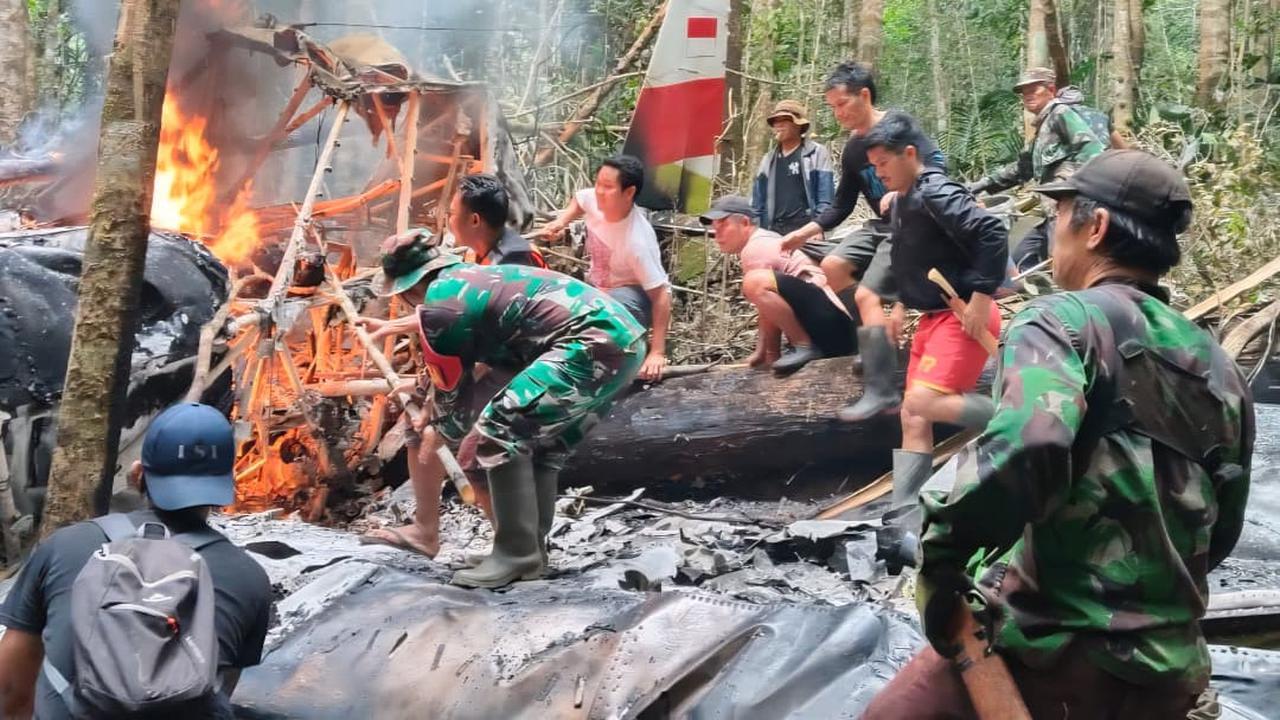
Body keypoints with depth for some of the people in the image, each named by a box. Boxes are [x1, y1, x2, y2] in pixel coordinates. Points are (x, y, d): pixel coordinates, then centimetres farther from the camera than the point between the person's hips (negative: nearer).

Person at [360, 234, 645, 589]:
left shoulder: (440, 302, -3)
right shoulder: (470, 277, 24)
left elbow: (449, 388, 9)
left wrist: (454, 435, 27)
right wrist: (393, 326, 62)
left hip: (594, 344, -11)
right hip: (627, 336, 11)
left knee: (499, 433, -9)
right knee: (543, 441, 21)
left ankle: (517, 555, -4)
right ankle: (532, 552, 23)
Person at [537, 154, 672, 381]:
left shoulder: (637, 241, -37)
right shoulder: (593, 199, -18)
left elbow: (660, 295, -35)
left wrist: (657, 353, -39)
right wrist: (561, 221, -9)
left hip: (638, 296, -7)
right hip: (599, 289, 7)